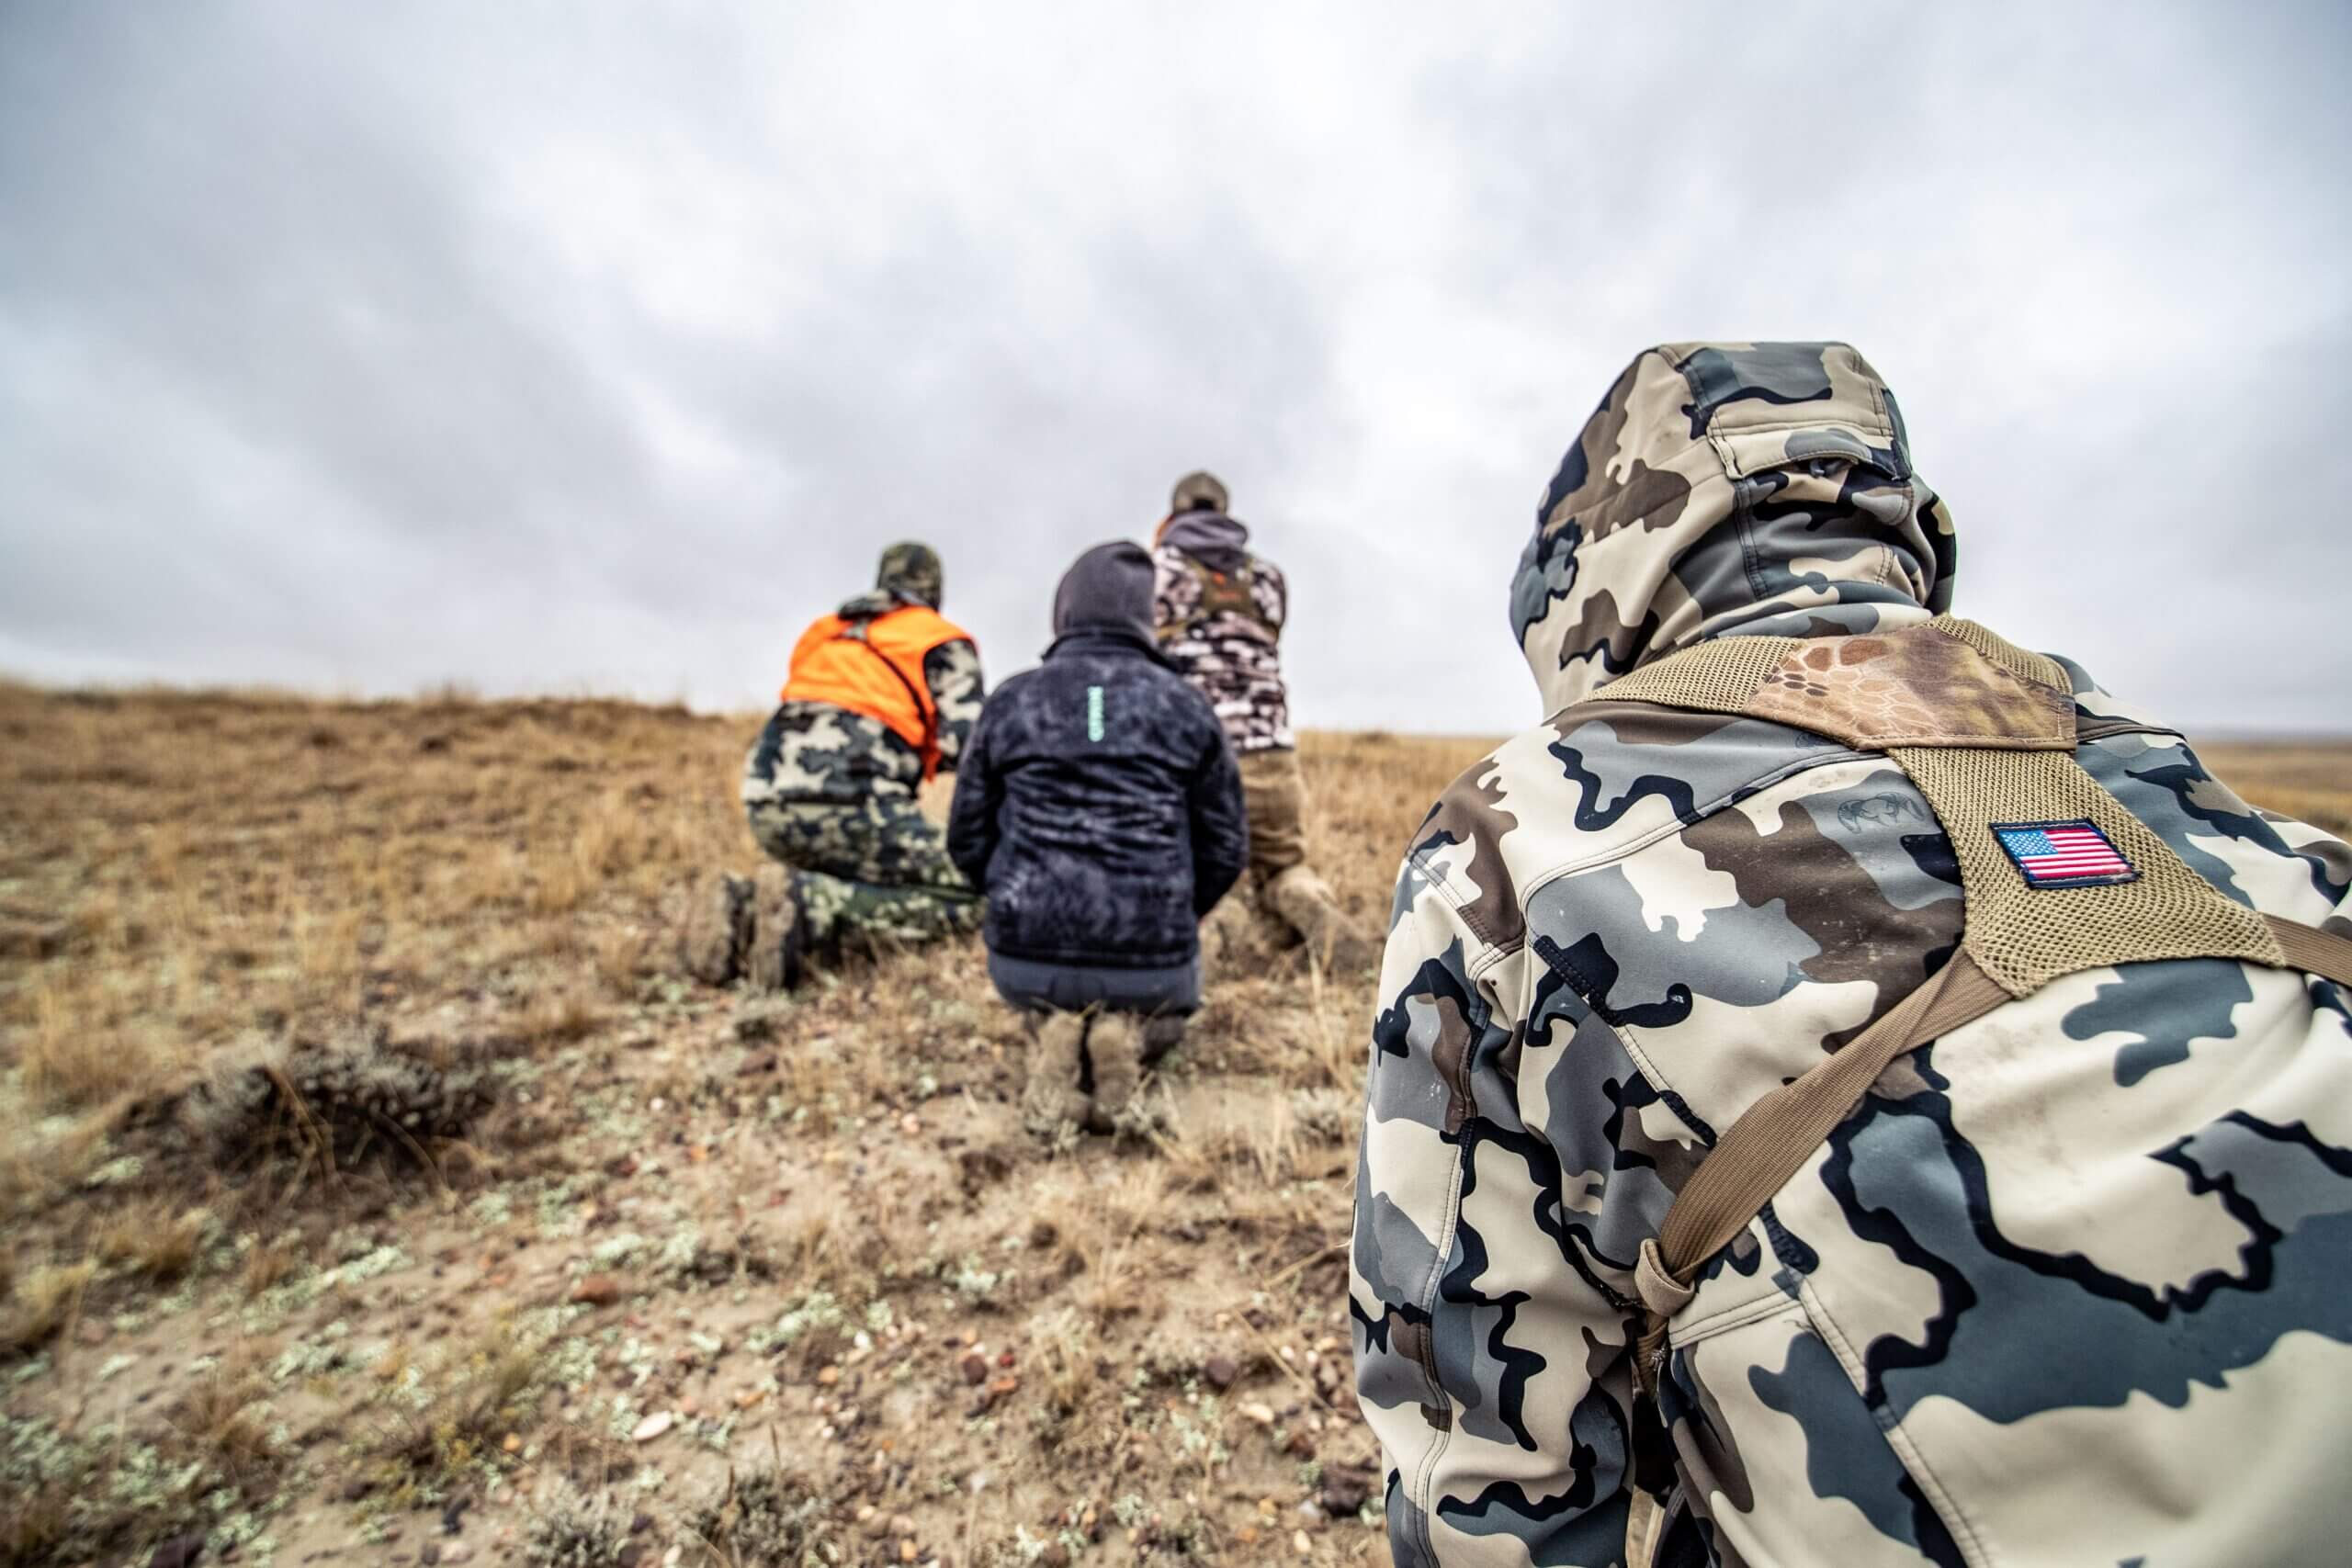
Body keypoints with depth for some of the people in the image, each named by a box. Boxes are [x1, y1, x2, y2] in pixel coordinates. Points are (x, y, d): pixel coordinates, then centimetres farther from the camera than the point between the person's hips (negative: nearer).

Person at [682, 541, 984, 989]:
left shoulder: (824, 633, 28)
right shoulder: (943, 642, 11)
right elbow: (967, 745, -1)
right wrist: (926, 754, 23)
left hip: (769, 804, 7)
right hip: (848, 800, -7)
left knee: (859, 884, 28)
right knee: (964, 902, 1)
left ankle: (746, 904, 2)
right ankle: (809, 907, -18)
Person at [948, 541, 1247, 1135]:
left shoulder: (1011, 701, 0)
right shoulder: (1186, 706, -1)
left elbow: (968, 838, 5)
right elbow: (1226, 847, 1)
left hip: (1027, 957, 2)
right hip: (1148, 962, -1)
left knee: (1053, 1008, 39)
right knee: (1165, 1012, 36)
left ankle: (1056, 1037, 1)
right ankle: (1127, 1035, -1)